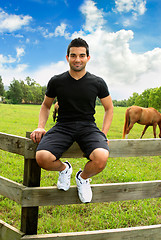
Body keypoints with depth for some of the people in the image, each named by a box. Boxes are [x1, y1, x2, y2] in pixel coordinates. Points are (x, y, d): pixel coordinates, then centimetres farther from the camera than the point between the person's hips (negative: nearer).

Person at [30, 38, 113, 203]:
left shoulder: (97, 83, 4)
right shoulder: (56, 81, 4)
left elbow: (109, 108, 16)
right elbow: (46, 105, 19)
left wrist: (103, 133, 2)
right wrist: (40, 127, 2)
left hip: (88, 127, 0)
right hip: (63, 126, 1)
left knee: (101, 158, -33)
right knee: (42, 157, -30)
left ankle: (83, 177, 6)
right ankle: (64, 169, 9)